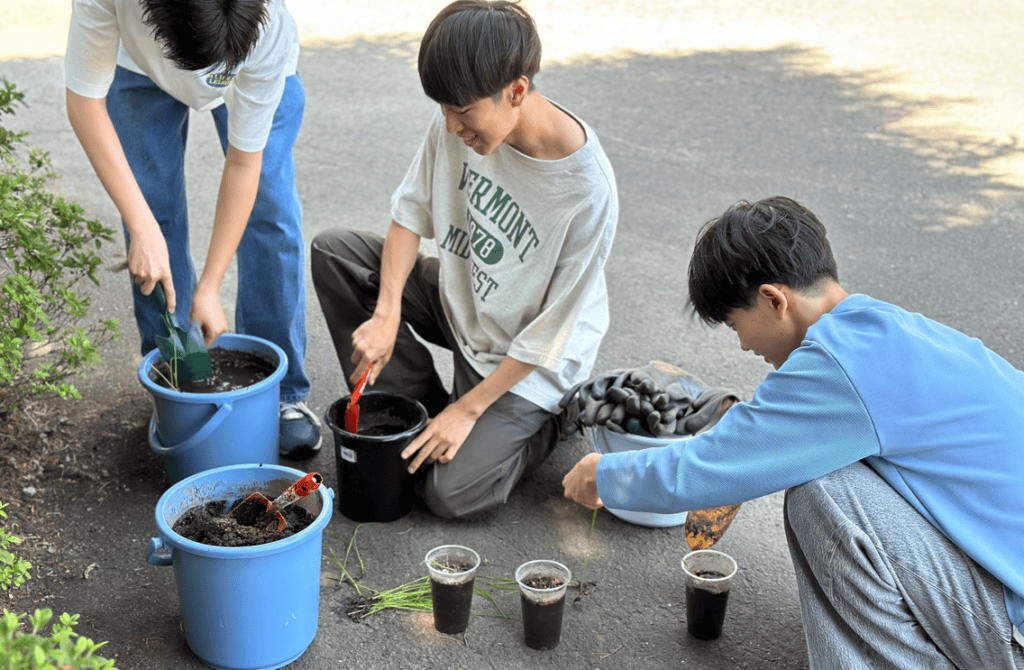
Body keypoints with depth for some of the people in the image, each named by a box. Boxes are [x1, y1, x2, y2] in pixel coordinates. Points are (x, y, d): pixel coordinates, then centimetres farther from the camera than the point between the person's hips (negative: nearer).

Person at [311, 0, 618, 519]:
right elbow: (412, 212, -3)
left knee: (452, 494, -18)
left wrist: (469, 409, -20)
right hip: (458, 297, 6)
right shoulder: (457, 124, -16)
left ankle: (548, 424, 10)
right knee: (332, 251, -7)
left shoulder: (587, 190, -32)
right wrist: (387, 314, -18)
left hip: (523, 358, -6)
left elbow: (552, 333, -24)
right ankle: (421, 407, -1)